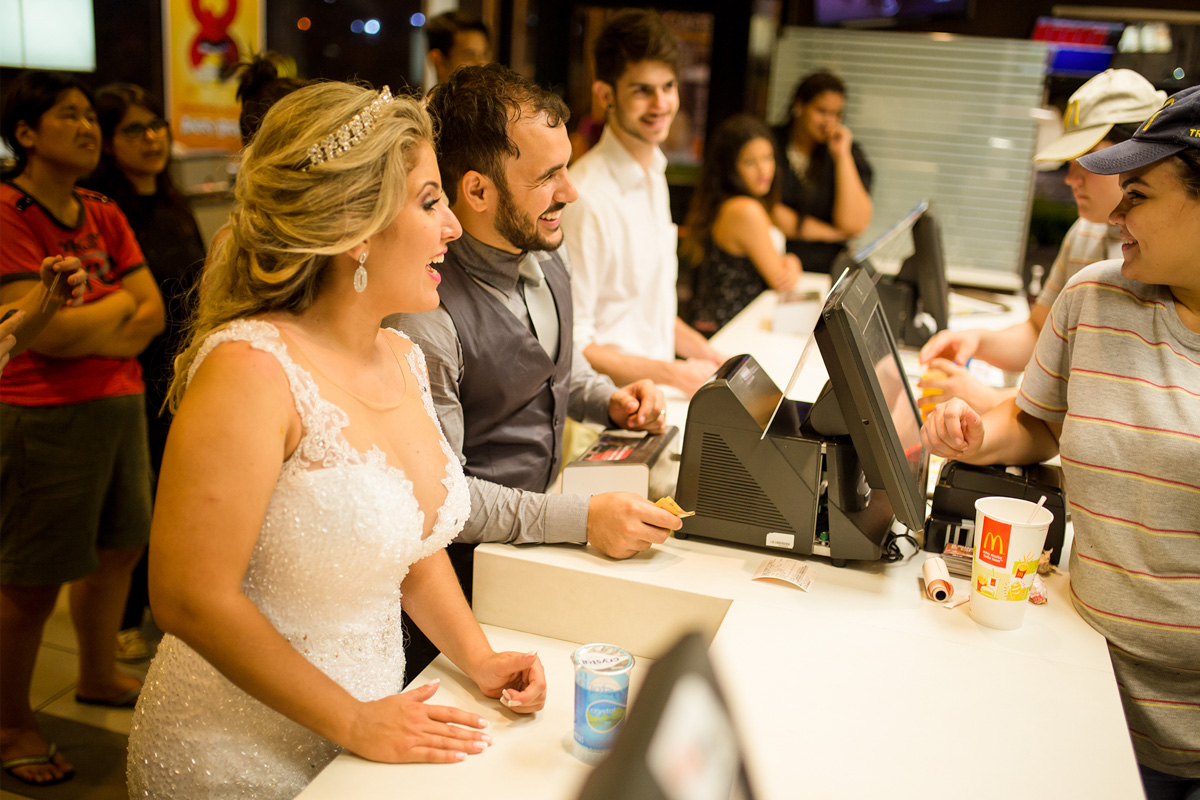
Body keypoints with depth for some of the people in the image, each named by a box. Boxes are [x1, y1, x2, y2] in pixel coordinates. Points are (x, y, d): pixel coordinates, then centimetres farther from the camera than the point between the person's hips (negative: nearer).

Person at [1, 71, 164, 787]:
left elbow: (152, 313, 4)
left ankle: (99, 676, 41)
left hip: (121, 402, 8)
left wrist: (82, 332, -13)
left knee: (119, 547, 20)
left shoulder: (104, 215, 11)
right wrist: (119, 303, -5)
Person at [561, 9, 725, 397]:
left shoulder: (654, 175, 12)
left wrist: (704, 352, 9)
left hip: (658, 392, 8)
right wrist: (674, 374, -13)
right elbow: (571, 347, -17)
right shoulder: (585, 197, -18)